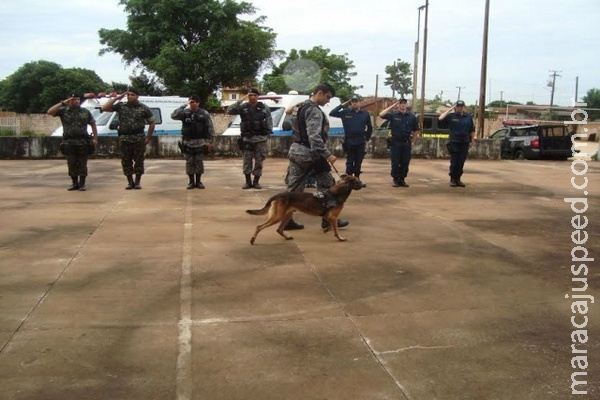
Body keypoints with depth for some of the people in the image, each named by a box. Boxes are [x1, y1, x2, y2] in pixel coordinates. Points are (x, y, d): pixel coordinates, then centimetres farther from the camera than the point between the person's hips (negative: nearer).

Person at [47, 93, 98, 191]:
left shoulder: (85, 112, 8)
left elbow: (93, 125, 10)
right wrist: (62, 103, -10)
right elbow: (50, 112, -9)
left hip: (83, 142, 0)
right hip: (69, 142, 0)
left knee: (82, 164, 2)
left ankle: (82, 184, 8)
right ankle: (75, 183, 15)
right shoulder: (63, 111, 5)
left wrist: (95, 138, 2)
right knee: (71, 164, 6)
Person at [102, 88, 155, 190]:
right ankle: (130, 182, 15)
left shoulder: (143, 108, 2)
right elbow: (104, 108, -1)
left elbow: (151, 123, 6)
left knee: (139, 160, 3)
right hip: (124, 139, 2)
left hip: (139, 138, -2)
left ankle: (138, 182, 14)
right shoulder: (120, 106, 6)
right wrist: (117, 98, -3)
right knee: (126, 161, 5)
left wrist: (148, 137, 0)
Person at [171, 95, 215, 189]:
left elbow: (210, 128, 4)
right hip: (188, 143, 0)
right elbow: (173, 115, -16)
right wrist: (184, 106, -18)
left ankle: (198, 181, 16)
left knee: (199, 162, 5)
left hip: (200, 143, 0)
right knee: (189, 162, 5)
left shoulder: (205, 114, 2)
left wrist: (210, 141, -1)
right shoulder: (185, 113, 0)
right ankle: (191, 181, 15)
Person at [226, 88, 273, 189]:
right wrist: (240, 100, -13)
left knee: (259, 161, 4)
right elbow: (229, 111, -9)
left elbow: (269, 120, 7)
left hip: (260, 139, 0)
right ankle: (248, 181, 14)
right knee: (247, 161, 4)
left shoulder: (264, 107, 3)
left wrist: (269, 132, -3)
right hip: (247, 139, 0)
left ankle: (256, 181, 13)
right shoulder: (243, 107, 2)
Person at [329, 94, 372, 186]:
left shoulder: (365, 114, 5)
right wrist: (342, 105, -6)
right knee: (350, 162, 3)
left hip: (361, 142, 2)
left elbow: (370, 128, 13)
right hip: (349, 142, -2)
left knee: (358, 162, 7)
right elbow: (332, 113, -7)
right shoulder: (345, 112, 0)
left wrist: (367, 139, 9)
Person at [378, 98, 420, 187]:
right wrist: (392, 106, -11)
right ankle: (395, 180, 12)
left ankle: (402, 179, 15)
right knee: (395, 163, 0)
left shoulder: (412, 116, 5)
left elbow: (416, 130, 13)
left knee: (405, 163, 4)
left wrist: (412, 142, 8)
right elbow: (381, 115, -14)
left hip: (406, 143, 2)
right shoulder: (393, 115, 0)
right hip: (395, 142, -2)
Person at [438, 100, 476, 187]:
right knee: (454, 162, 1)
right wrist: (450, 109, -11)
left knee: (461, 163, 6)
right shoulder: (451, 116, -1)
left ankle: (458, 179, 15)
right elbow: (440, 118, -16)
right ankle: (452, 179, 10)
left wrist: (471, 141, 6)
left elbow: (472, 130, 11)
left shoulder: (469, 117, 7)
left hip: (464, 143, 3)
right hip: (454, 143, -2)